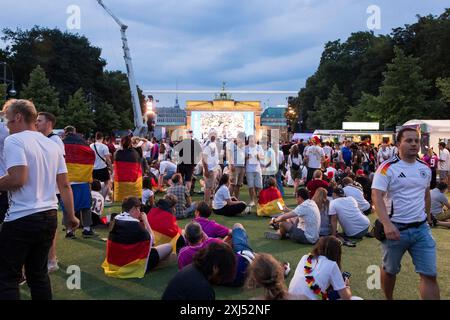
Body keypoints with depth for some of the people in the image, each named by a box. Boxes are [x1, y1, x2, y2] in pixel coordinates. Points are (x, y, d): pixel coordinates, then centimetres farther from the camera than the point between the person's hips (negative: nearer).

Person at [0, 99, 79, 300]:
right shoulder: (52, 145, 12)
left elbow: (18, 178, -22)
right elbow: (64, 185, 11)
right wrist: (71, 216, 16)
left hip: (22, 219, -7)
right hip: (49, 216, 7)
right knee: (38, 273, 17)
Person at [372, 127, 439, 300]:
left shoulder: (425, 168, 8)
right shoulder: (387, 168, -11)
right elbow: (376, 197, -19)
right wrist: (387, 224, -30)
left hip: (421, 228, 5)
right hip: (396, 228, -4)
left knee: (430, 274, 2)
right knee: (390, 270, 13)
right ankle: (389, 299, 37)